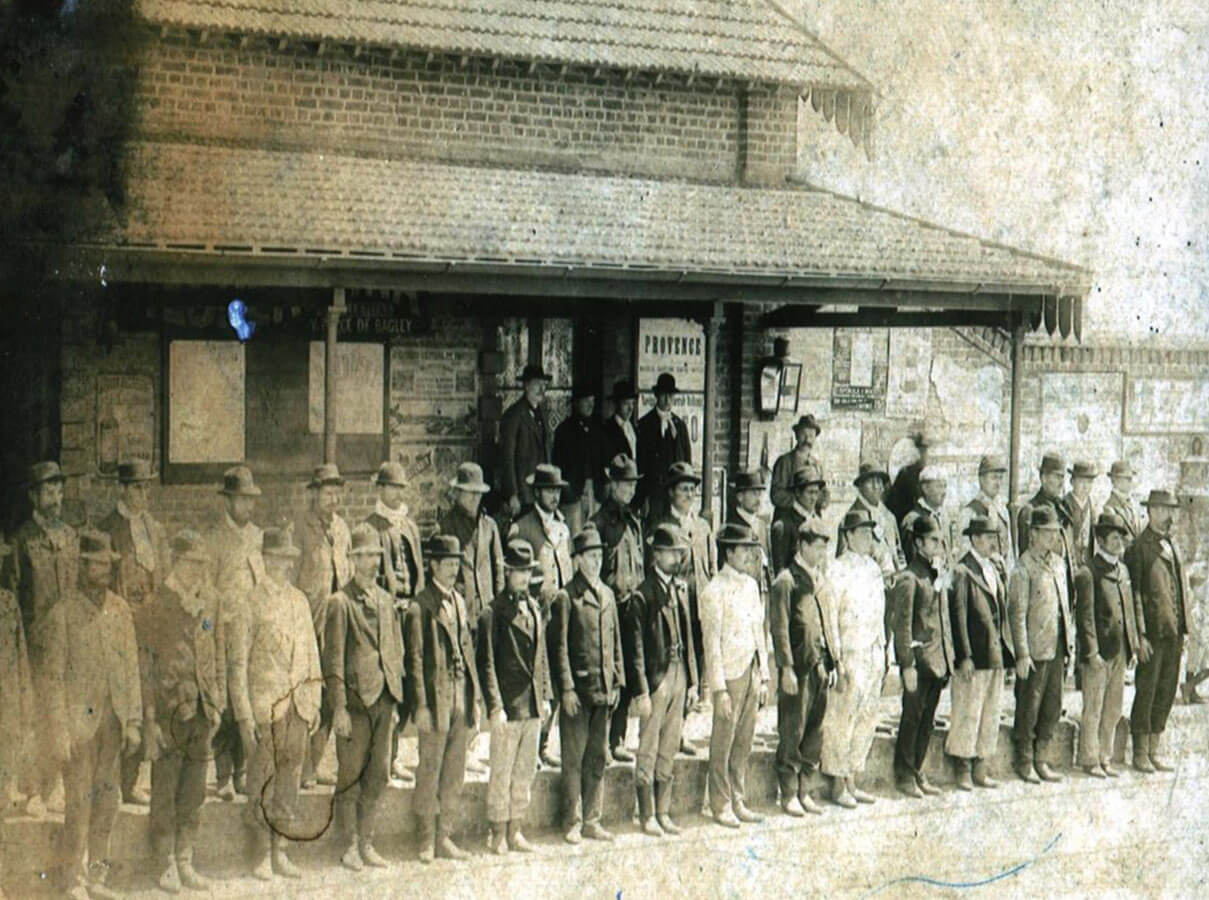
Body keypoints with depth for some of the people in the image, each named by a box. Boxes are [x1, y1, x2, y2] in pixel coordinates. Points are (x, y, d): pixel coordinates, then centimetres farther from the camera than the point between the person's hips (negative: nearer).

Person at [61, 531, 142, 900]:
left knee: (107, 797, 9)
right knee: (78, 797, -3)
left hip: (114, 716, 5)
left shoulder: (120, 609, 10)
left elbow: (131, 666, 11)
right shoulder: (65, 609, -6)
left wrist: (133, 720, 6)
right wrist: (60, 722, -10)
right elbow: (56, 668, -6)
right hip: (79, 715, -5)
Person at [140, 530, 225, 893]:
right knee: (165, 792, 1)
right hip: (169, 711, -5)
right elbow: (145, 668, -8)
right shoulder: (156, 607, -8)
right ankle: (167, 867, 9)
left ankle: (185, 863, 18)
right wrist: (150, 721, -11)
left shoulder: (210, 602, 8)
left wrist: (218, 703, 12)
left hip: (201, 711, 5)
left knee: (194, 795, 10)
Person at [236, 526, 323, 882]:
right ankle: (262, 856, 9)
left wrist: (315, 702, 13)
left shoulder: (300, 600, 14)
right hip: (266, 704, -6)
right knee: (263, 780, 0)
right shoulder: (251, 600, -6)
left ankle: (280, 852, 18)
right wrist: (244, 711, -12)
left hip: (298, 705, 6)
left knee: (290, 777, 9)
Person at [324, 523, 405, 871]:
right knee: (351, 776, 0)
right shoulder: (340, 602, -7)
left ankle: (366, 844, 18)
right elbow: (333, 659, -9)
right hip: (356, 698, -6)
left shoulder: (386, 600, 14)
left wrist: (397, 700, 13)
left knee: (379, 774, 9)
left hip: (384, 698, 6)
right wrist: (339, 708, -13)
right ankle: (350, 847, 9)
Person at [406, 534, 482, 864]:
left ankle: (444, 838, 19)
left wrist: (476, 698, 12)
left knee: (454, 774, 10)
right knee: (429, 772, 0)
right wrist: (421, 705, -14)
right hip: (436, 700, -7)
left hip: (461, 699, 7)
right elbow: (415, 660, -10)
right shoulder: (420, 607, -8)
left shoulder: (458, 602, 13)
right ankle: (427, 842, 8)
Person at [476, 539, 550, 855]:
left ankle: (514, 832, 21)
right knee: (501, 773, 2)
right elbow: (485, 663, -11)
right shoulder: (493, 612, -10)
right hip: (508, 704, -6)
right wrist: (495, 707, -15)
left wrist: (545, 696, 13)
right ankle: (498, 835, 12)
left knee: (525, 772, 12)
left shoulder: (534, 607, 11)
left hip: (532, 705, 6)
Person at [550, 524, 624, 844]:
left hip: (604, 689, 6)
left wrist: (618, 682, 11)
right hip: (579, 689, -6)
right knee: (574, 758, 1)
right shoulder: (566, 598, -6)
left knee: (598, 757, 10)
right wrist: (566, 689, -13)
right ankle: (573, 823, 8)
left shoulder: (607, 595, 13)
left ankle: (592, 820, 18)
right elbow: (560, 647, -8)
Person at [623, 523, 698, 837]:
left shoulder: (680, 588, 11)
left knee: (669, 750, 12)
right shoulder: (642, 596, -11)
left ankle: (663, 813, 20)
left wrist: (692, 680, 11)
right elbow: (634, 648, -12)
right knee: (649, 749, 0)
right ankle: (647, 816, 9)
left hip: (678, 675, 7)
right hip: (655, 678, -7)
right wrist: (641, 692, -15)